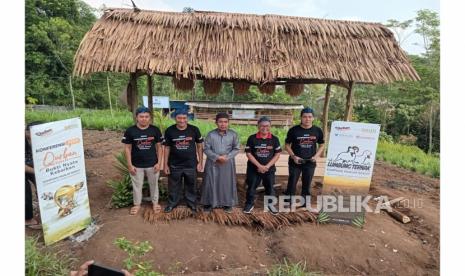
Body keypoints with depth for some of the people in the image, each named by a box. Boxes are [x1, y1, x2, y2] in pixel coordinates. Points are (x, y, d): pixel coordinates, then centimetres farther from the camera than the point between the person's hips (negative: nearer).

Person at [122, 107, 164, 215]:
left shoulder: (155, 130, -7)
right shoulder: (130, 131, -8)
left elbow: (159, 147, -1)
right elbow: (127, 148, -3)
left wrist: (159, 162, -5)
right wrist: (129, 165, -7)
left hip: (152, 164, 1)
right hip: (136, 165, 0)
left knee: (153, 184, 16)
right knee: (137, 185, 15)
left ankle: (155, 202, 36)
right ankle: (137, 204, 35)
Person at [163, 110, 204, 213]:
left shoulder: (194, 129, -8)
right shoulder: (169, 131, -6)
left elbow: (200, 146, 0)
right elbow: (167, 148, 0)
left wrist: (200, 162, -2)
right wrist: (166, 165, -1)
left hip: (191, 165, 0)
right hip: (174, 165, 0)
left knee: (191, 186, 15)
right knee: (174, 186, 15)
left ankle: (192, 203, 35)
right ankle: (172, 203, 35)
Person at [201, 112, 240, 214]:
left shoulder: (233, 134, -2)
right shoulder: (211, 134, -5)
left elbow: (236, 148, 1)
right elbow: (207, 149, -5)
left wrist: (227, 157, -13)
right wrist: (217, 157, -16)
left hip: (228, 163, 1)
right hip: (212, 163, -1)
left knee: (227, 183, 8)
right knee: (210, 183, 5)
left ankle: (228, 204, 25)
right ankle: (208, 203, 20)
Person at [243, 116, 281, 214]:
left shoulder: (274, 139, -3)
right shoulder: (252, 138, -8)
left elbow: (277, 154, -2)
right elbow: (248, 153, -9)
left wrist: (267, 166, -12)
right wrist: (259, 165, -15)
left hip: (269, 169, 1)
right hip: (254, 168, -1)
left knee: (270, 188, 11)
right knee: (251, 187, 9)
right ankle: (249, 204, 27)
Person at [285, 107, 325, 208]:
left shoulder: (318, 131, -3)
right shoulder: (293, 130, -9)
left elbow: (321, 145, 9)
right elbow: (287, 145, 0)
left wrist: (316, 156, -7)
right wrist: (293, 156, -14)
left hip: (310, 162, 2)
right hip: (295, 162, -2)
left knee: (307, 184, 13)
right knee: (292, 183, 4)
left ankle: (305, 203, 29)